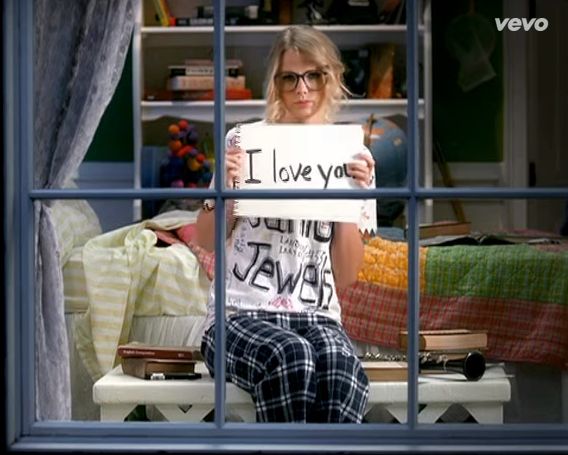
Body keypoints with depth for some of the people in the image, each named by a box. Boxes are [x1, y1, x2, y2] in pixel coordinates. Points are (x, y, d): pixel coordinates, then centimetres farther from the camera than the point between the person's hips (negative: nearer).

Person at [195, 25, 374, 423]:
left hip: (317, 315, 1)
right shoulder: (245, 142, 6)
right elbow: (207, 242, 13)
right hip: (240, 312, -1)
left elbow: (346, 276, 7)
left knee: (340, 364, -37)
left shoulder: (353, 158, 11)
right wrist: (224, 189, -6)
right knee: (290, 355, -38)